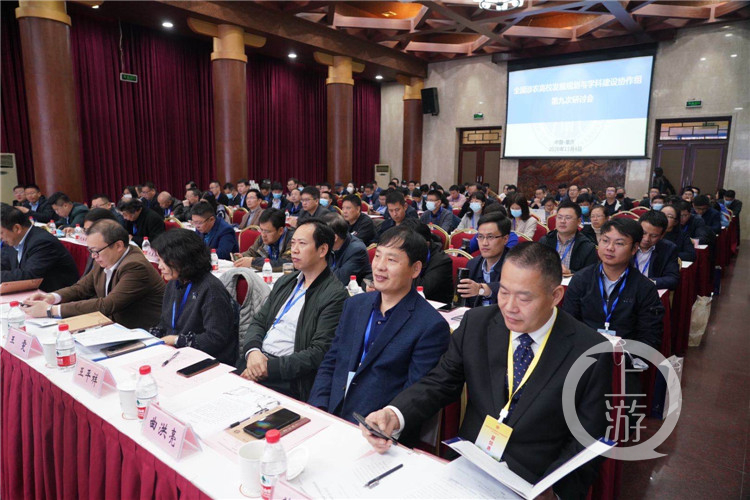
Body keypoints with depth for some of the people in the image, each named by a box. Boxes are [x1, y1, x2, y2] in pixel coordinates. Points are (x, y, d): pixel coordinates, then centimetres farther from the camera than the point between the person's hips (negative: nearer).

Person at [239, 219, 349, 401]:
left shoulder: (335, 295, -10)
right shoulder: (284, 282, 15)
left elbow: (320, 352, -15)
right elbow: (259, 322, 15)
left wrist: (269, 367, -18)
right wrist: (252, 350, -7)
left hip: (288, 380, -7)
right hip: (255, 362, 7)